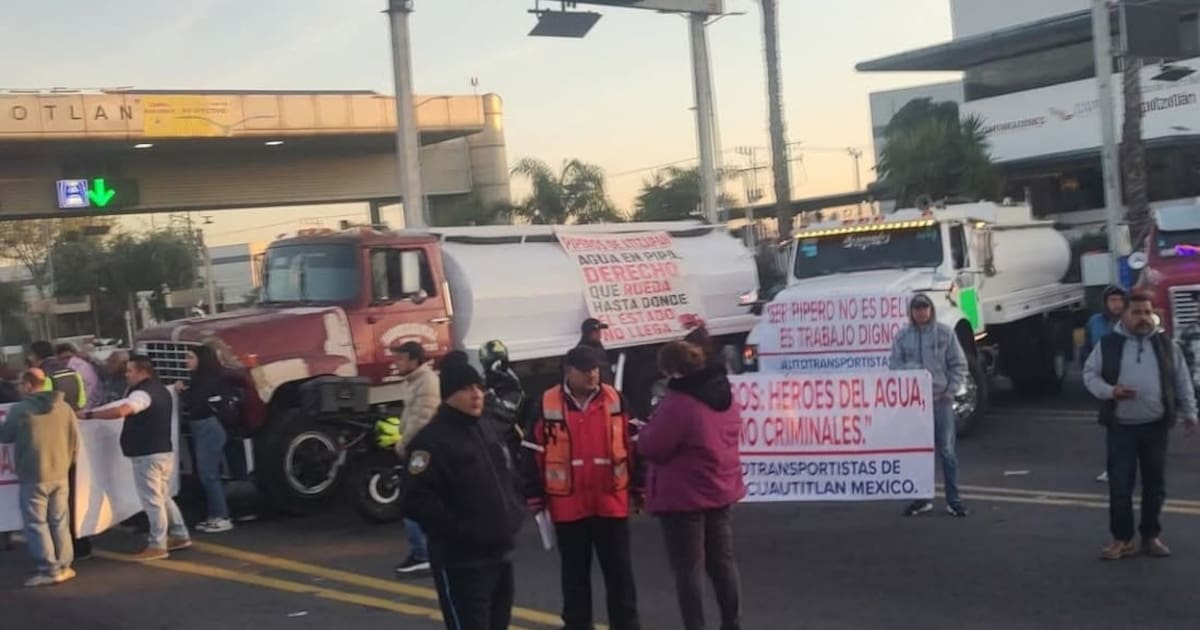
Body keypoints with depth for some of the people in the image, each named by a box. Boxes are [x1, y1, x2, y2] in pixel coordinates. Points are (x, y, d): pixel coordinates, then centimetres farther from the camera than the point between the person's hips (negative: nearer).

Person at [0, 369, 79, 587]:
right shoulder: (64, 407, 3)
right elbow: (74, 441, 7)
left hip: (34, 477, -5)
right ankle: (63, 567, 18)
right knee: (60, 522, 13)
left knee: (37, 524, 2)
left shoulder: (20, 409, -13)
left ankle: (50, 571, 1)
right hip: (60, 475, 5)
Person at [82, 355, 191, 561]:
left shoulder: (143, 392, -17)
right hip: (163, 451, 10)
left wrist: (89, 414, -28)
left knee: (152, 500, -5)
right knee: (163, 498, 18)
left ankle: (157, 545, -1)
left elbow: (121, 410, -33)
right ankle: (180, 535, 23)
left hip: (148, 454, -10)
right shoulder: (159, 390, 17)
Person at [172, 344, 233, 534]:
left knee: (209, 474, -8)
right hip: (202, 429, 10)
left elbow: (192, 404, -22)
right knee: (207, 474, 13)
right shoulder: (199, 378, 14)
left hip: (209, 429, -10)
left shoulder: (208, 379, -16)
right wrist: (184, 392, -7)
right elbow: (191, 404, 11)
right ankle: (215, 516, 19)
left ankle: (222, 518, -4)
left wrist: (182, 390, -5)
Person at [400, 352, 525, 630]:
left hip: (500, 553, 9)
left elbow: (508, 478, 26)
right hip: (460, 562, -9)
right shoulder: (431, 440, -14)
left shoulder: (489, 430, 14)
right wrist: (459, 529, -22)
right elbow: (416, 501, -22)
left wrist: (514, 513, 9)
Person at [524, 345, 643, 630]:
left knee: (619, 568, 8)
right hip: (568, 504, -1)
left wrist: (639, 488, 6)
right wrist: (535, 496, 0)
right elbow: (535, 453, 0)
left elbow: (632, 446, 5)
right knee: (575, 571, 12)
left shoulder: (614, 400, 0)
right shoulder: (547, 404, -4)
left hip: (611, 501, 1)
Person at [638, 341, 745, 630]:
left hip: (684, 496, -8)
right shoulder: (724, 394, 5)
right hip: (722, 489, 8)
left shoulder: (678, 402, -22)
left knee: (688, 568, 1)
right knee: (723, 561, 16)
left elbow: (652, 447, -20)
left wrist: (647, 429, -1)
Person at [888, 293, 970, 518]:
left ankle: (953, 499, 7)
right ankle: (921, 499, 15)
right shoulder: (902, 336, 4)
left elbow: (958, 365, 2)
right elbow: (895, 365, 5)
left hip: (941, 400, -1)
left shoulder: (945, 333, 1)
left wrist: (950, 391, -4)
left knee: (947, 450, 1)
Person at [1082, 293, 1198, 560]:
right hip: (1121, 427, -2)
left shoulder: (1164, 344, 4)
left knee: (1155, 485, 8)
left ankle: (1151, 536, 23)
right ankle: (1122, 539, 10)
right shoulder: (1108, 344, -2)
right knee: (1119, 485, -1)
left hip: (1156, 426, 2)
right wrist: (1110, 391, -16)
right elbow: (1090, 374, 1)